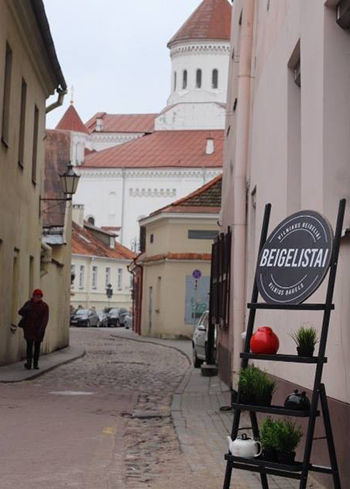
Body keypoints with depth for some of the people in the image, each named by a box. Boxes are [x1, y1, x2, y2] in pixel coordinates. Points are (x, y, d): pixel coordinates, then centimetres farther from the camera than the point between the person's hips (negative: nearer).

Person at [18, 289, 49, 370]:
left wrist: (42, 328, -25)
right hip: (29, 329, 0)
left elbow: (45, 318, -11)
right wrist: (25, 309, -26)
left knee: (37, 346, 7)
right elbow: (20, 312, -3)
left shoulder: (44, 306, -2)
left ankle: (36, 363, 17)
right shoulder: (28, 303, 4)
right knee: (29, 345, -13)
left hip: (38, 330, 0)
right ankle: (29, 363, -21)